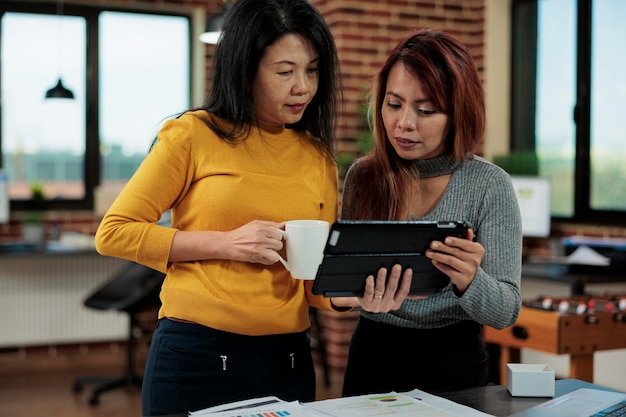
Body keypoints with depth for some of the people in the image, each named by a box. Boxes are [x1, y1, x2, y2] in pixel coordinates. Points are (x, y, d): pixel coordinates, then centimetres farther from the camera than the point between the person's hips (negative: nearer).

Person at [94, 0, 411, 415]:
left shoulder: (318, 158, 7)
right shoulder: (194, 135, -5)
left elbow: (315, 279, 10)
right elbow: (114, 232, -6)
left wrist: (352, 295, -13)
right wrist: (226, 244, -14)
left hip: (288, 361, 4)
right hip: (196, 357, -4)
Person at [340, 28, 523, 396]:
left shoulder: (490, 186, -13)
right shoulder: (363, 176, -5)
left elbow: (507, 313, -14)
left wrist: (469, 280, -32)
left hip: (452, 364, -2)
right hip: (371, 355, 3)